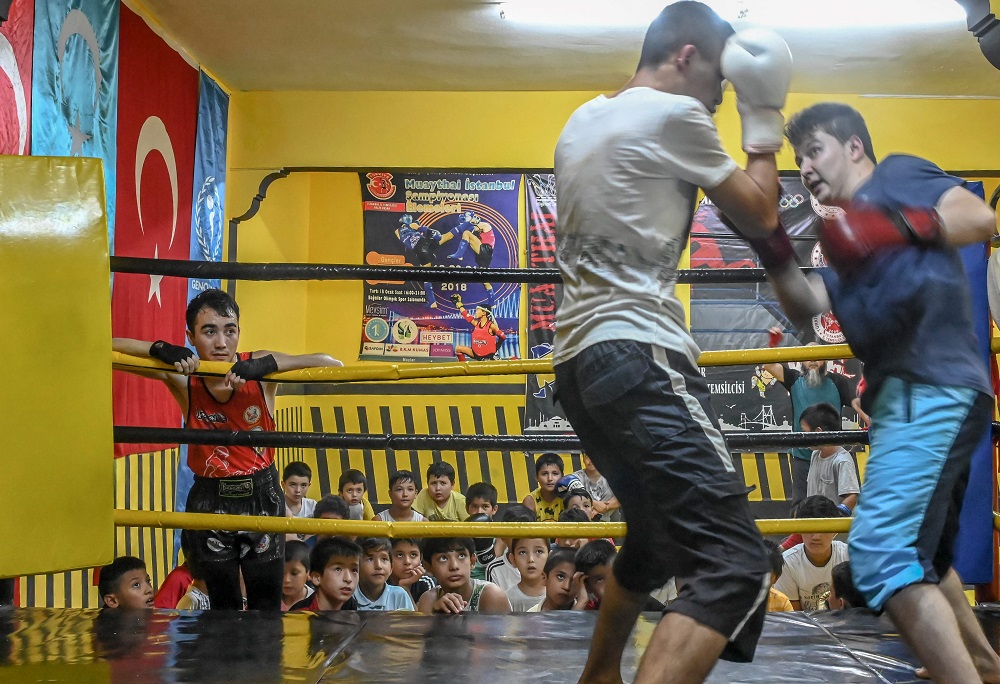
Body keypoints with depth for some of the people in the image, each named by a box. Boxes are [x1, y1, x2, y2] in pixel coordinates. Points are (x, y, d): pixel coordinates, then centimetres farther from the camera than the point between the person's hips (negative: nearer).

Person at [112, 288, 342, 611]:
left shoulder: (260, 369, -13)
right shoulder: (182, 377, -11)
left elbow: (332, 365, -22)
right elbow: (108, 348, -13)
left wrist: (263, 366, -32)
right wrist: (165, 351, -29)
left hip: (262, 496, 0)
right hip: (210, 499, 1)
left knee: (267, 601, 8)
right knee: (223, 603, 12)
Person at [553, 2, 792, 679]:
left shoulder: (583, 121, 19)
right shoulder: (673, 114, -6)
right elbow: (760, 217, 4)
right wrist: (764, 121, 15)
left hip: (580, 359, 10)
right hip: (641, 355, -10)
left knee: (655, 540, 29)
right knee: (734, 568, -16)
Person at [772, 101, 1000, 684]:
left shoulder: (897, 175, 5)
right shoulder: (848, 236, 27)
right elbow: (804, 306, 13)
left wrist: (897, 229, -25)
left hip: (933, 389, -11)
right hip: (910, 395, 11)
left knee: (882, 554, -21)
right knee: (919, 555, 26)